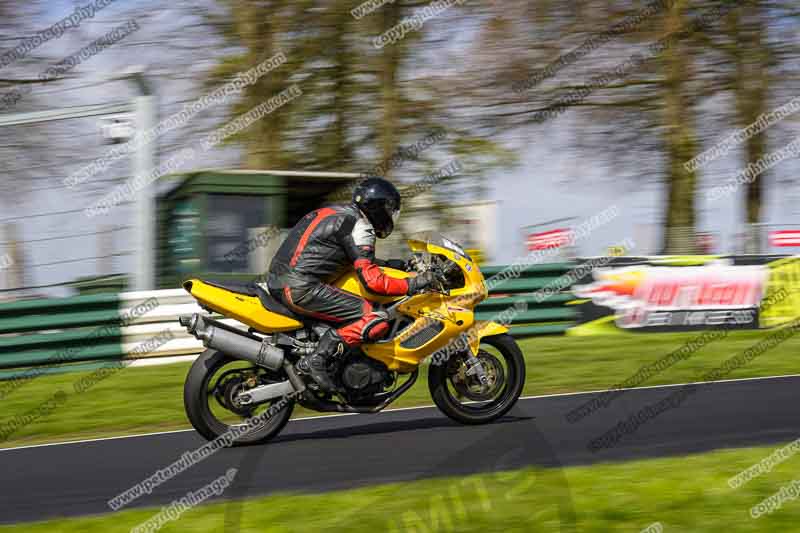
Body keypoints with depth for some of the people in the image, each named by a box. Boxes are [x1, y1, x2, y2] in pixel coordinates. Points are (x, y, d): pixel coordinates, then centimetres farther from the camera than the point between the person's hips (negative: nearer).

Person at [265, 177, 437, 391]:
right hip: (302, 288, -10)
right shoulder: (360, 226, -5)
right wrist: (413, 284, -6)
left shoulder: (336, 213, 24)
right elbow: (372, 281, -14)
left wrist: (396, 264, 30)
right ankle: (317, 359, -18)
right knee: (376, 320, -15)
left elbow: (359, 262, 35)